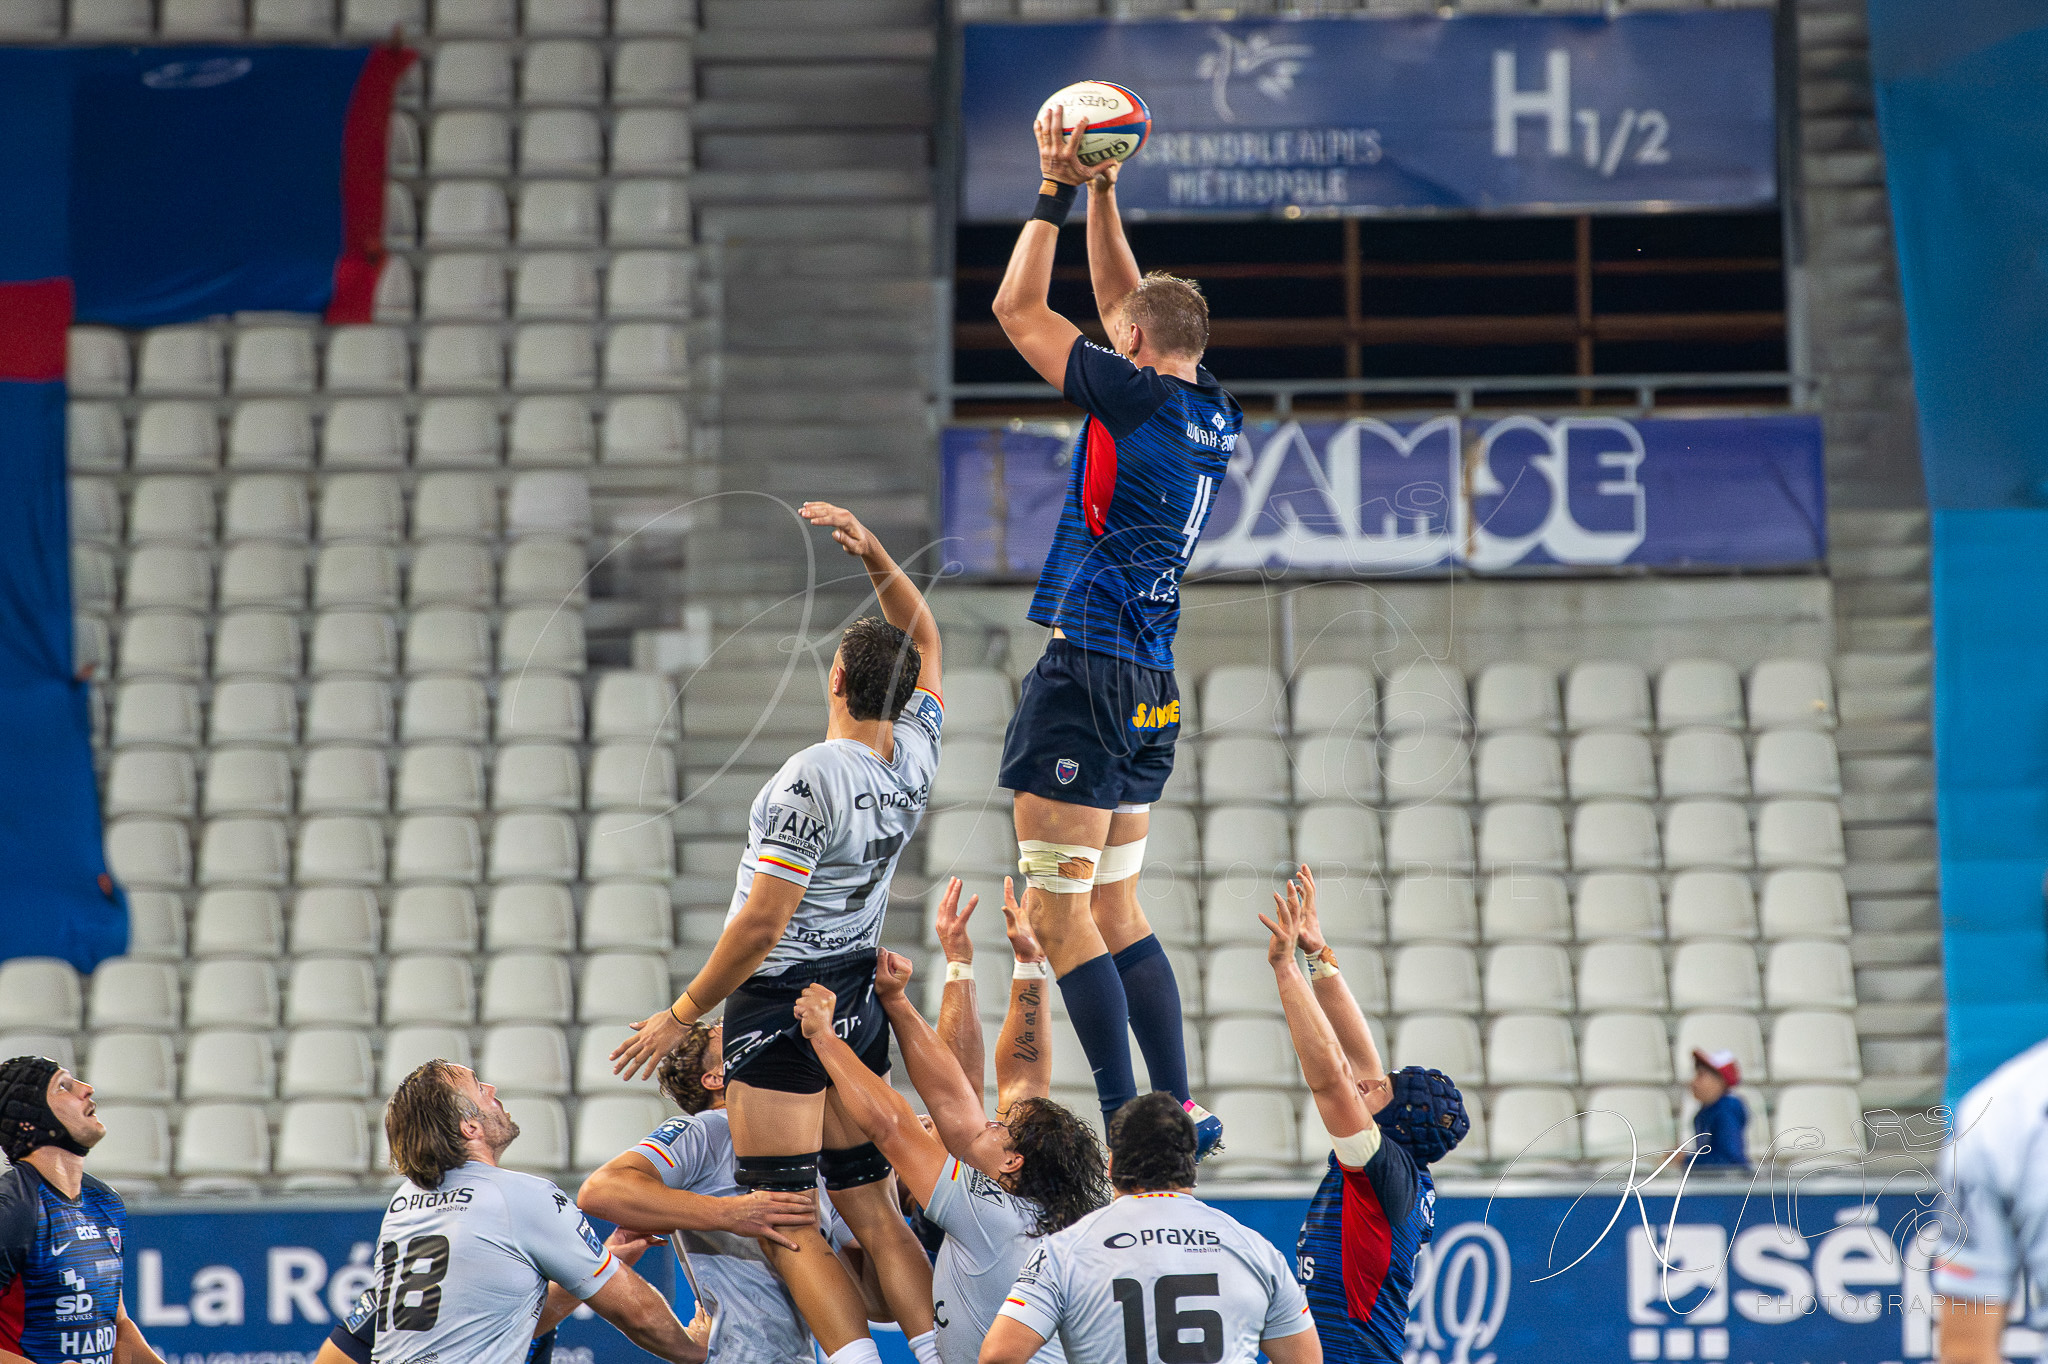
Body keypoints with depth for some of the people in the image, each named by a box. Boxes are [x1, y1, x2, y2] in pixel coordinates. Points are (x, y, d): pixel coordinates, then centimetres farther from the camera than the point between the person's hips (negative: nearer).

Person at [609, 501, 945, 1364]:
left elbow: (762, 922, -21)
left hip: (781, 1003, -7)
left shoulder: (812, 780, -21)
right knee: (872, 1209, 12)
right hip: (861, 998, 7)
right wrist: (874, 555, 8)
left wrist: (683, 1015, -12)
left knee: (787, 1225, -5)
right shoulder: (917, 757, -1)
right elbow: (922, 640, 17)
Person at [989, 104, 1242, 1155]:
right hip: (1150, 683, 9)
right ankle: (1178, 1109, 11)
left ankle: (1128, 1125, -12)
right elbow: (1123, 301, 26)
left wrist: (1055, 192, 3)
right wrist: (1100, 192, 25)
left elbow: (1017, 310, -4)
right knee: (1115, 912, 15)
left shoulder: (1138, 398, -11)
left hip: (1091, 674, -9)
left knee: (1055, 910, -7)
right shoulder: (1215, 416, 11)